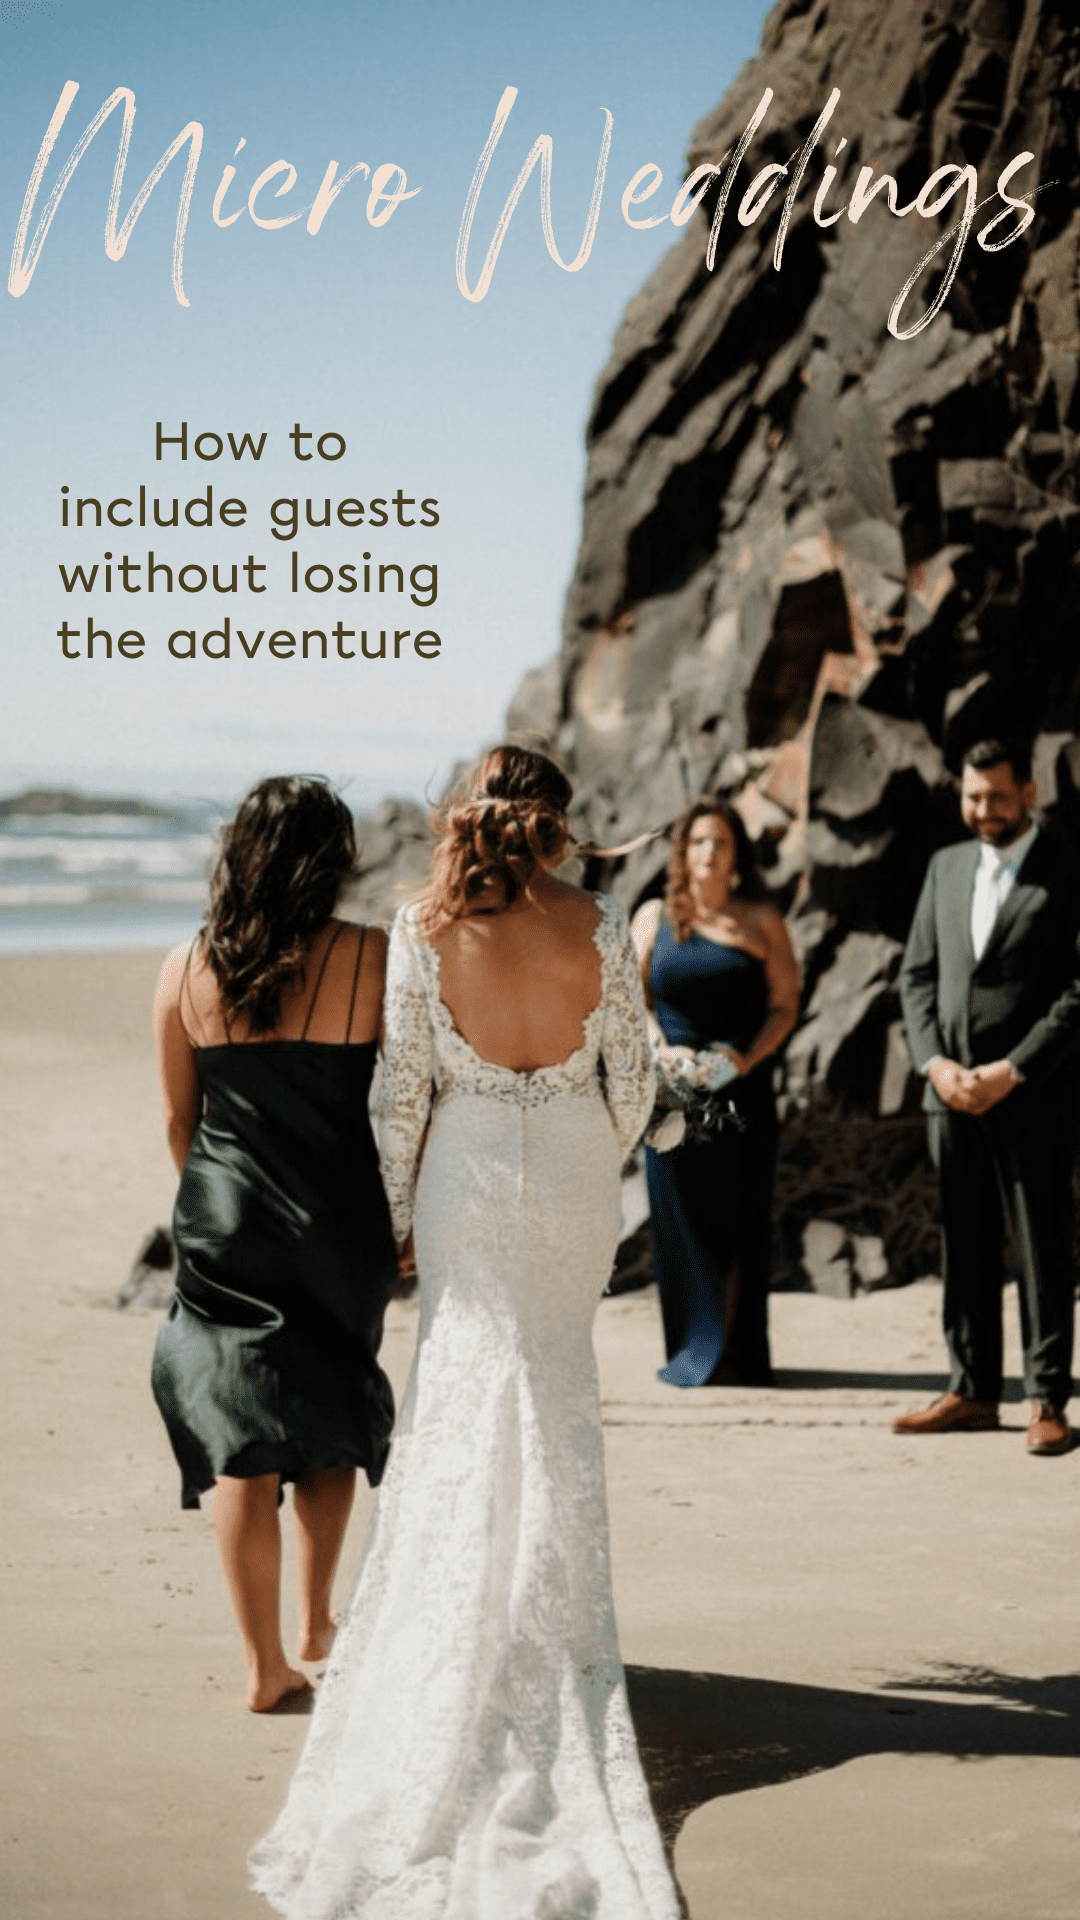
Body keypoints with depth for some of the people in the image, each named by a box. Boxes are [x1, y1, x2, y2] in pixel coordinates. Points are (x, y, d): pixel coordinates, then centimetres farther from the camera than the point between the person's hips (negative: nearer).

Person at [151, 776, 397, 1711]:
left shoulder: (187, 970, -3)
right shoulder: (374, 961, -10)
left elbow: (179, 1120, 5)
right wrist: (405, 1218, 8)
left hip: (224, 1222, 1)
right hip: (341, 1226, -1)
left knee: (238, 1440, 7)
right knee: (334, 1419, 21)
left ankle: (265, 1664, 9)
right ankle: (317, 1621, 27)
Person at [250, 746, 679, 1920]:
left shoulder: (425, 929, -11)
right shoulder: (599, 926, -8)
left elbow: (405, 1086, -7)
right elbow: (632, 1076, -1)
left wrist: (395, 1211, 5)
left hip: (471, 1172, -1)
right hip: (578, 1170, 1)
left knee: (482, 1390, 6)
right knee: (559, 1388, 16)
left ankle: (476, 1631, 5)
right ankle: (547, 1617, 23)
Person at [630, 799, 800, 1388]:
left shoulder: (761, 921, 4)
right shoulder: (654, 918, 7)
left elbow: (784, 1004, 2)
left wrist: (748, 1058, -14)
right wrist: (664, 1051, -10)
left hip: (742, 1091, -1)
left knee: (735, 1221, -1)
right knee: (679, 1218, 0)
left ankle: (732, 1354, 4)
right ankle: (692, 1352, 8)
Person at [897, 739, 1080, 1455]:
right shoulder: (946, 867, 13)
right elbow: (918, 975, 13)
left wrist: (1011, 1072, -14)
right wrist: (936, 1064, -2)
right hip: (952, 1093, 5)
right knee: (966, 1250, 9)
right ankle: (973, 1391, 17)